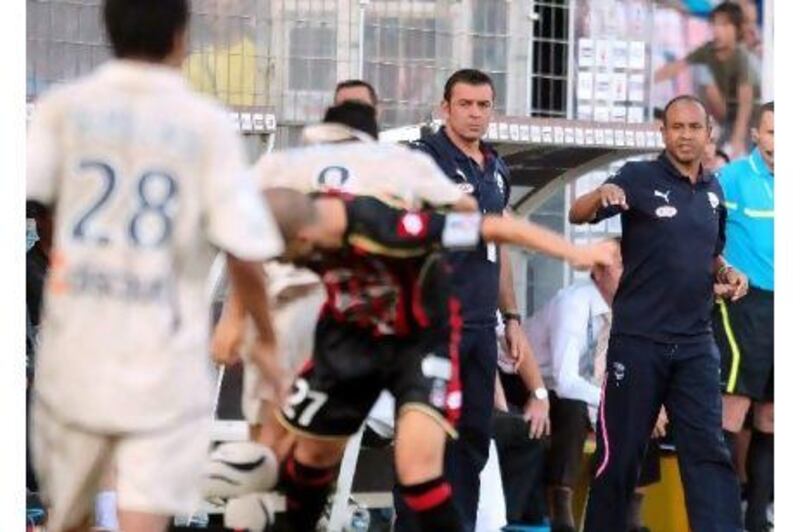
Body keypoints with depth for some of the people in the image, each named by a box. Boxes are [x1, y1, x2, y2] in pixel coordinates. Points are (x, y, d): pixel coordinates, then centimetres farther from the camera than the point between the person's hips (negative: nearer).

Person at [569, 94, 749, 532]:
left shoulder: (713, 190, 11)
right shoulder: (641, 178, -5)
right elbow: (577, 215, -15)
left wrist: (728, 274, 3)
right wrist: (601, 196, -37)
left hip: (695, 343, 4)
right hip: (638, 339, -4)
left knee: (708, 450, -3)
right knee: (620, 451, 2)